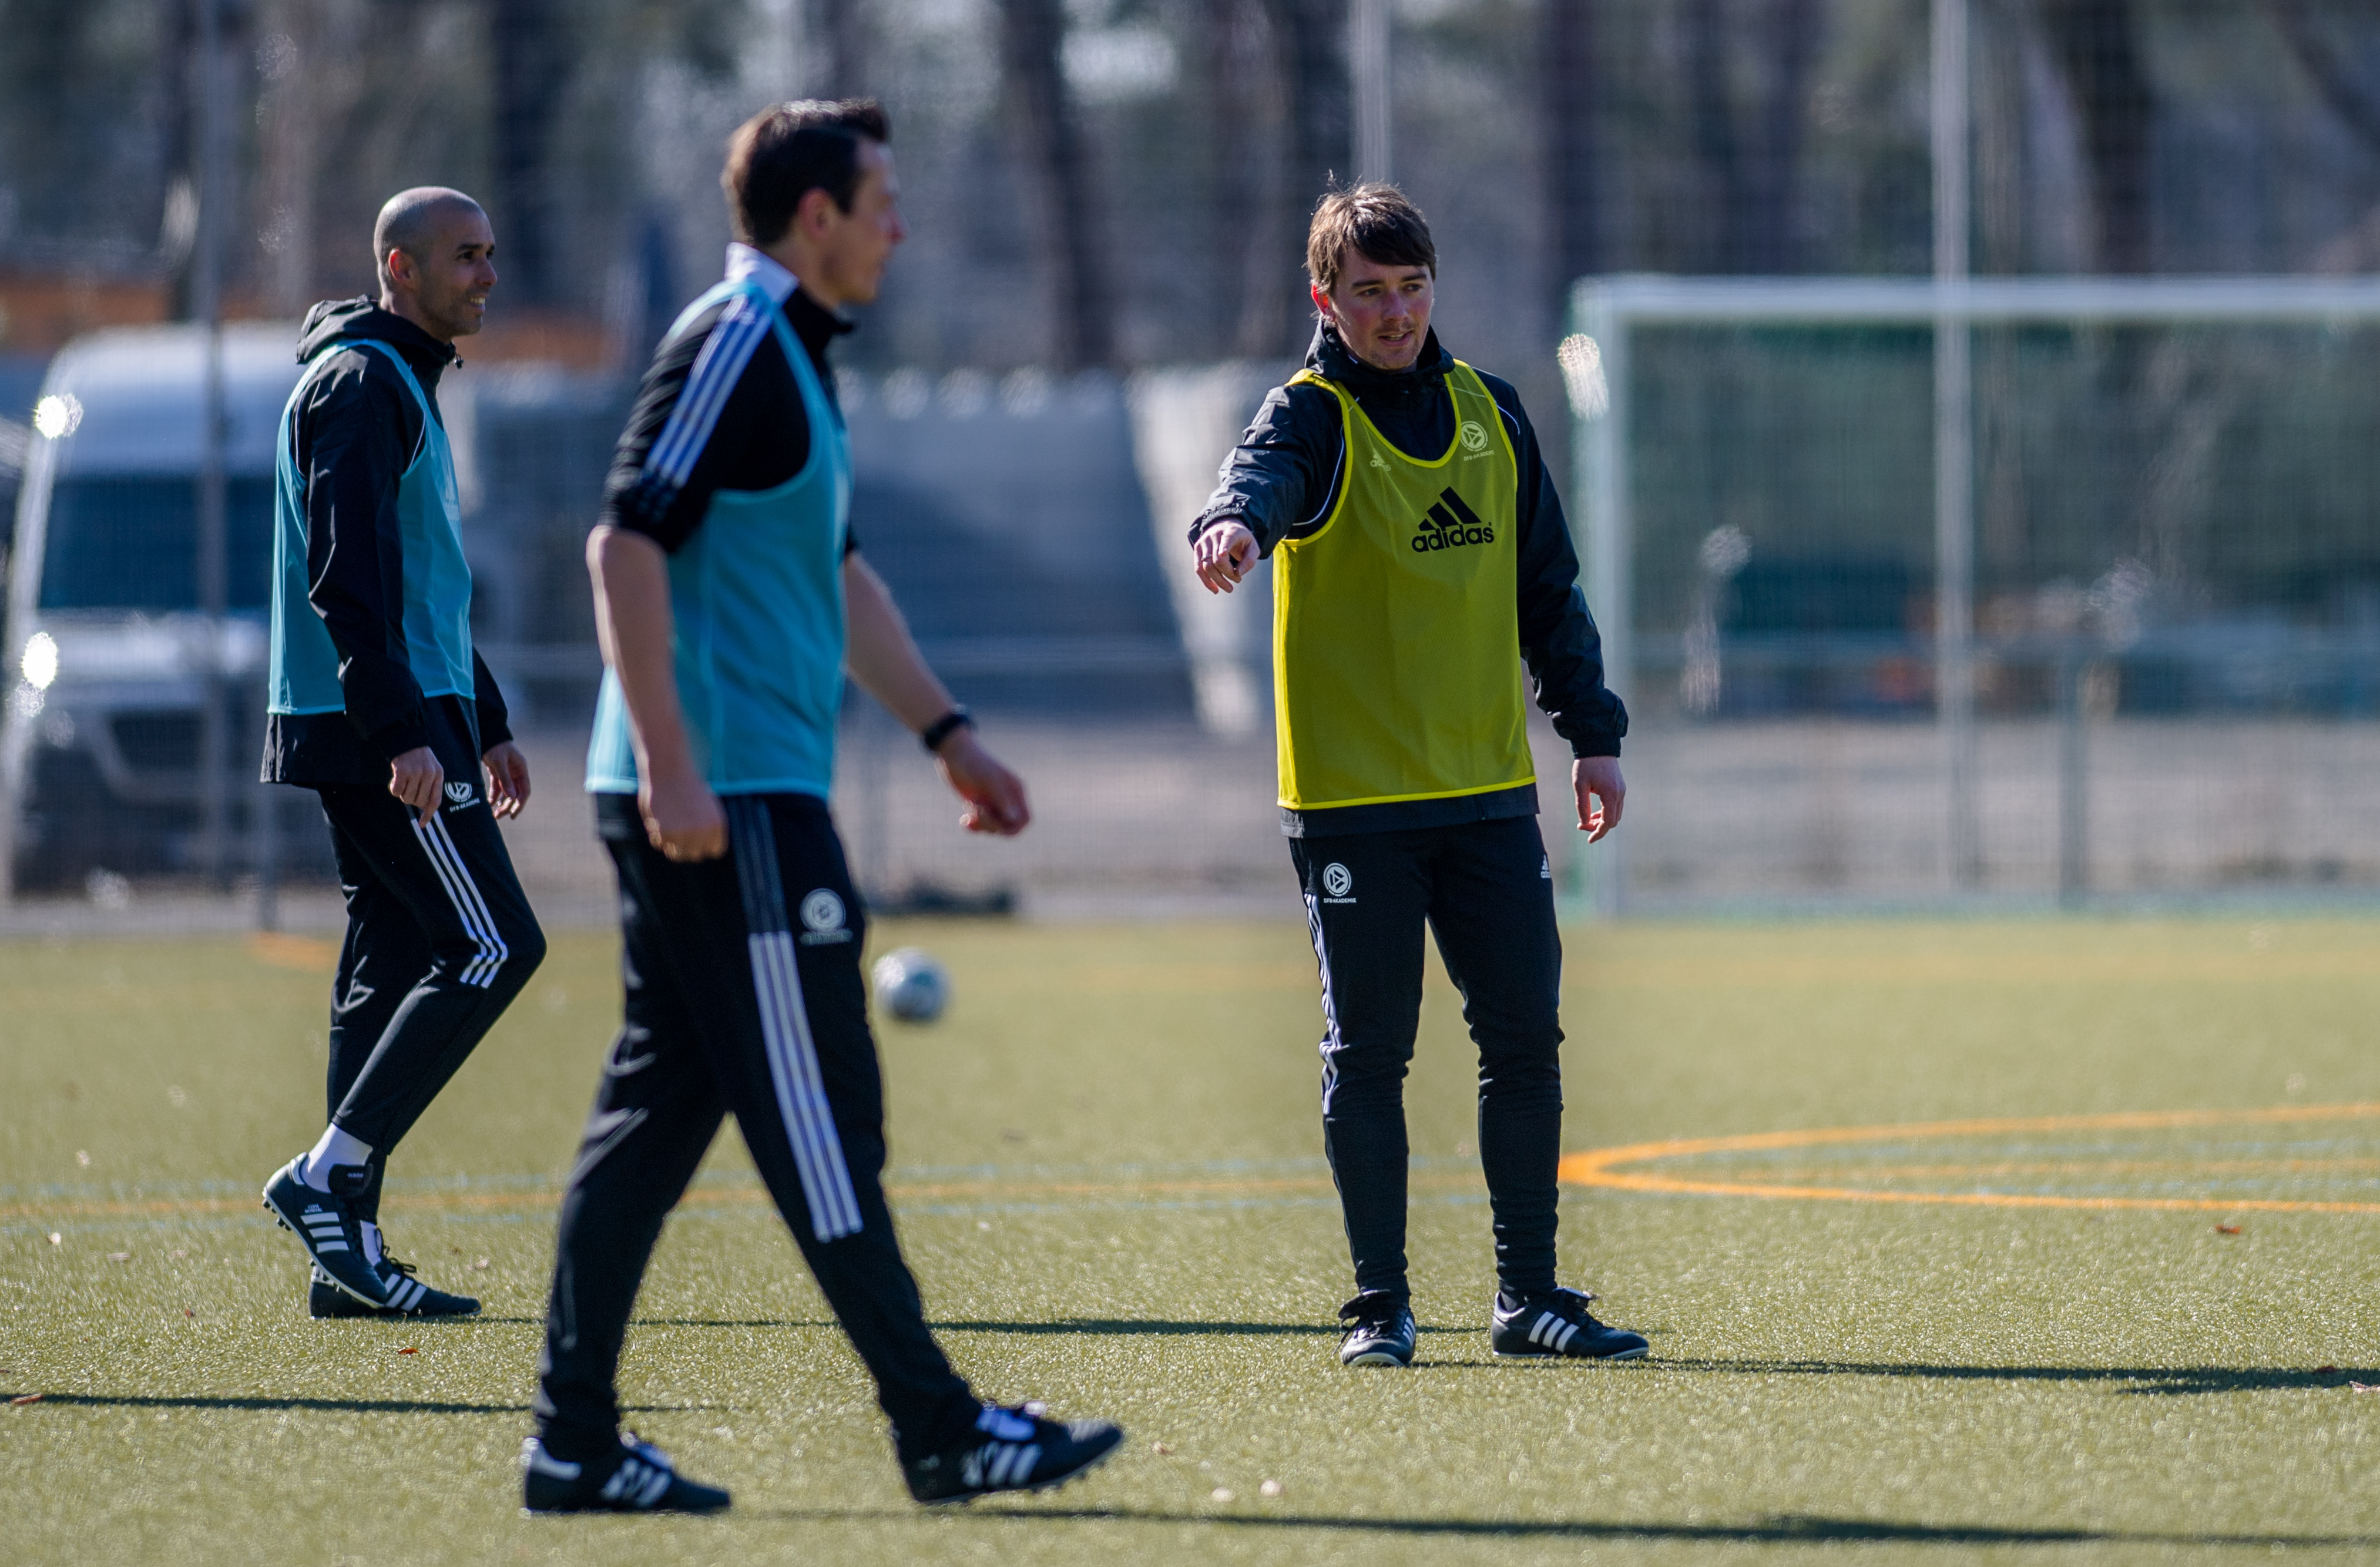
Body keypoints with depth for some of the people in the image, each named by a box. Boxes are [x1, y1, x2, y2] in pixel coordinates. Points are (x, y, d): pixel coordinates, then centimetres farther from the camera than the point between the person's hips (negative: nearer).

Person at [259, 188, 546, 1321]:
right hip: (378, 724, -10)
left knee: (392, 965, 7)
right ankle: (327, 1176, -13)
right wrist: (405, 733, -25)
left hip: (402, 721, 10)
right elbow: (348, 580, -20)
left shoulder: (401, 383, 21)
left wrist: (485, 725, 27)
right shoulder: (361, 383, -12)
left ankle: (348, 1250, 6)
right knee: (494, 944, -12)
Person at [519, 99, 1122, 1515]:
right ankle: (939, 1429, -4)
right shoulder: (732, 348, -12)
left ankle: (576, 1442, 9)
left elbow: (839, 576, 30)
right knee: (818, 1113, -6)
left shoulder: (795, 359, 19)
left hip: (748, 799, 10)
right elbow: (628, 544, -20)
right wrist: (669, 766, -24)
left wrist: (946, 732, 28)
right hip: (724, 799, -10)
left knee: (659, 1108, 9)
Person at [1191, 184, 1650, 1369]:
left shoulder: (1490, 413, 12)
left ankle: (1529, 1296, 12)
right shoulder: (1315, 416, -4)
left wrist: (1593, 731, 13)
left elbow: (1548, 588, 19)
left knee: (1525, 1040, 3)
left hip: (1490, 790, 4)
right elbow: (1265, 469, -29)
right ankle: (1379, 1305, 8)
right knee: (1368, 1055, -1)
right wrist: (1236, 521, -52)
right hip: (1351, 800, -4)